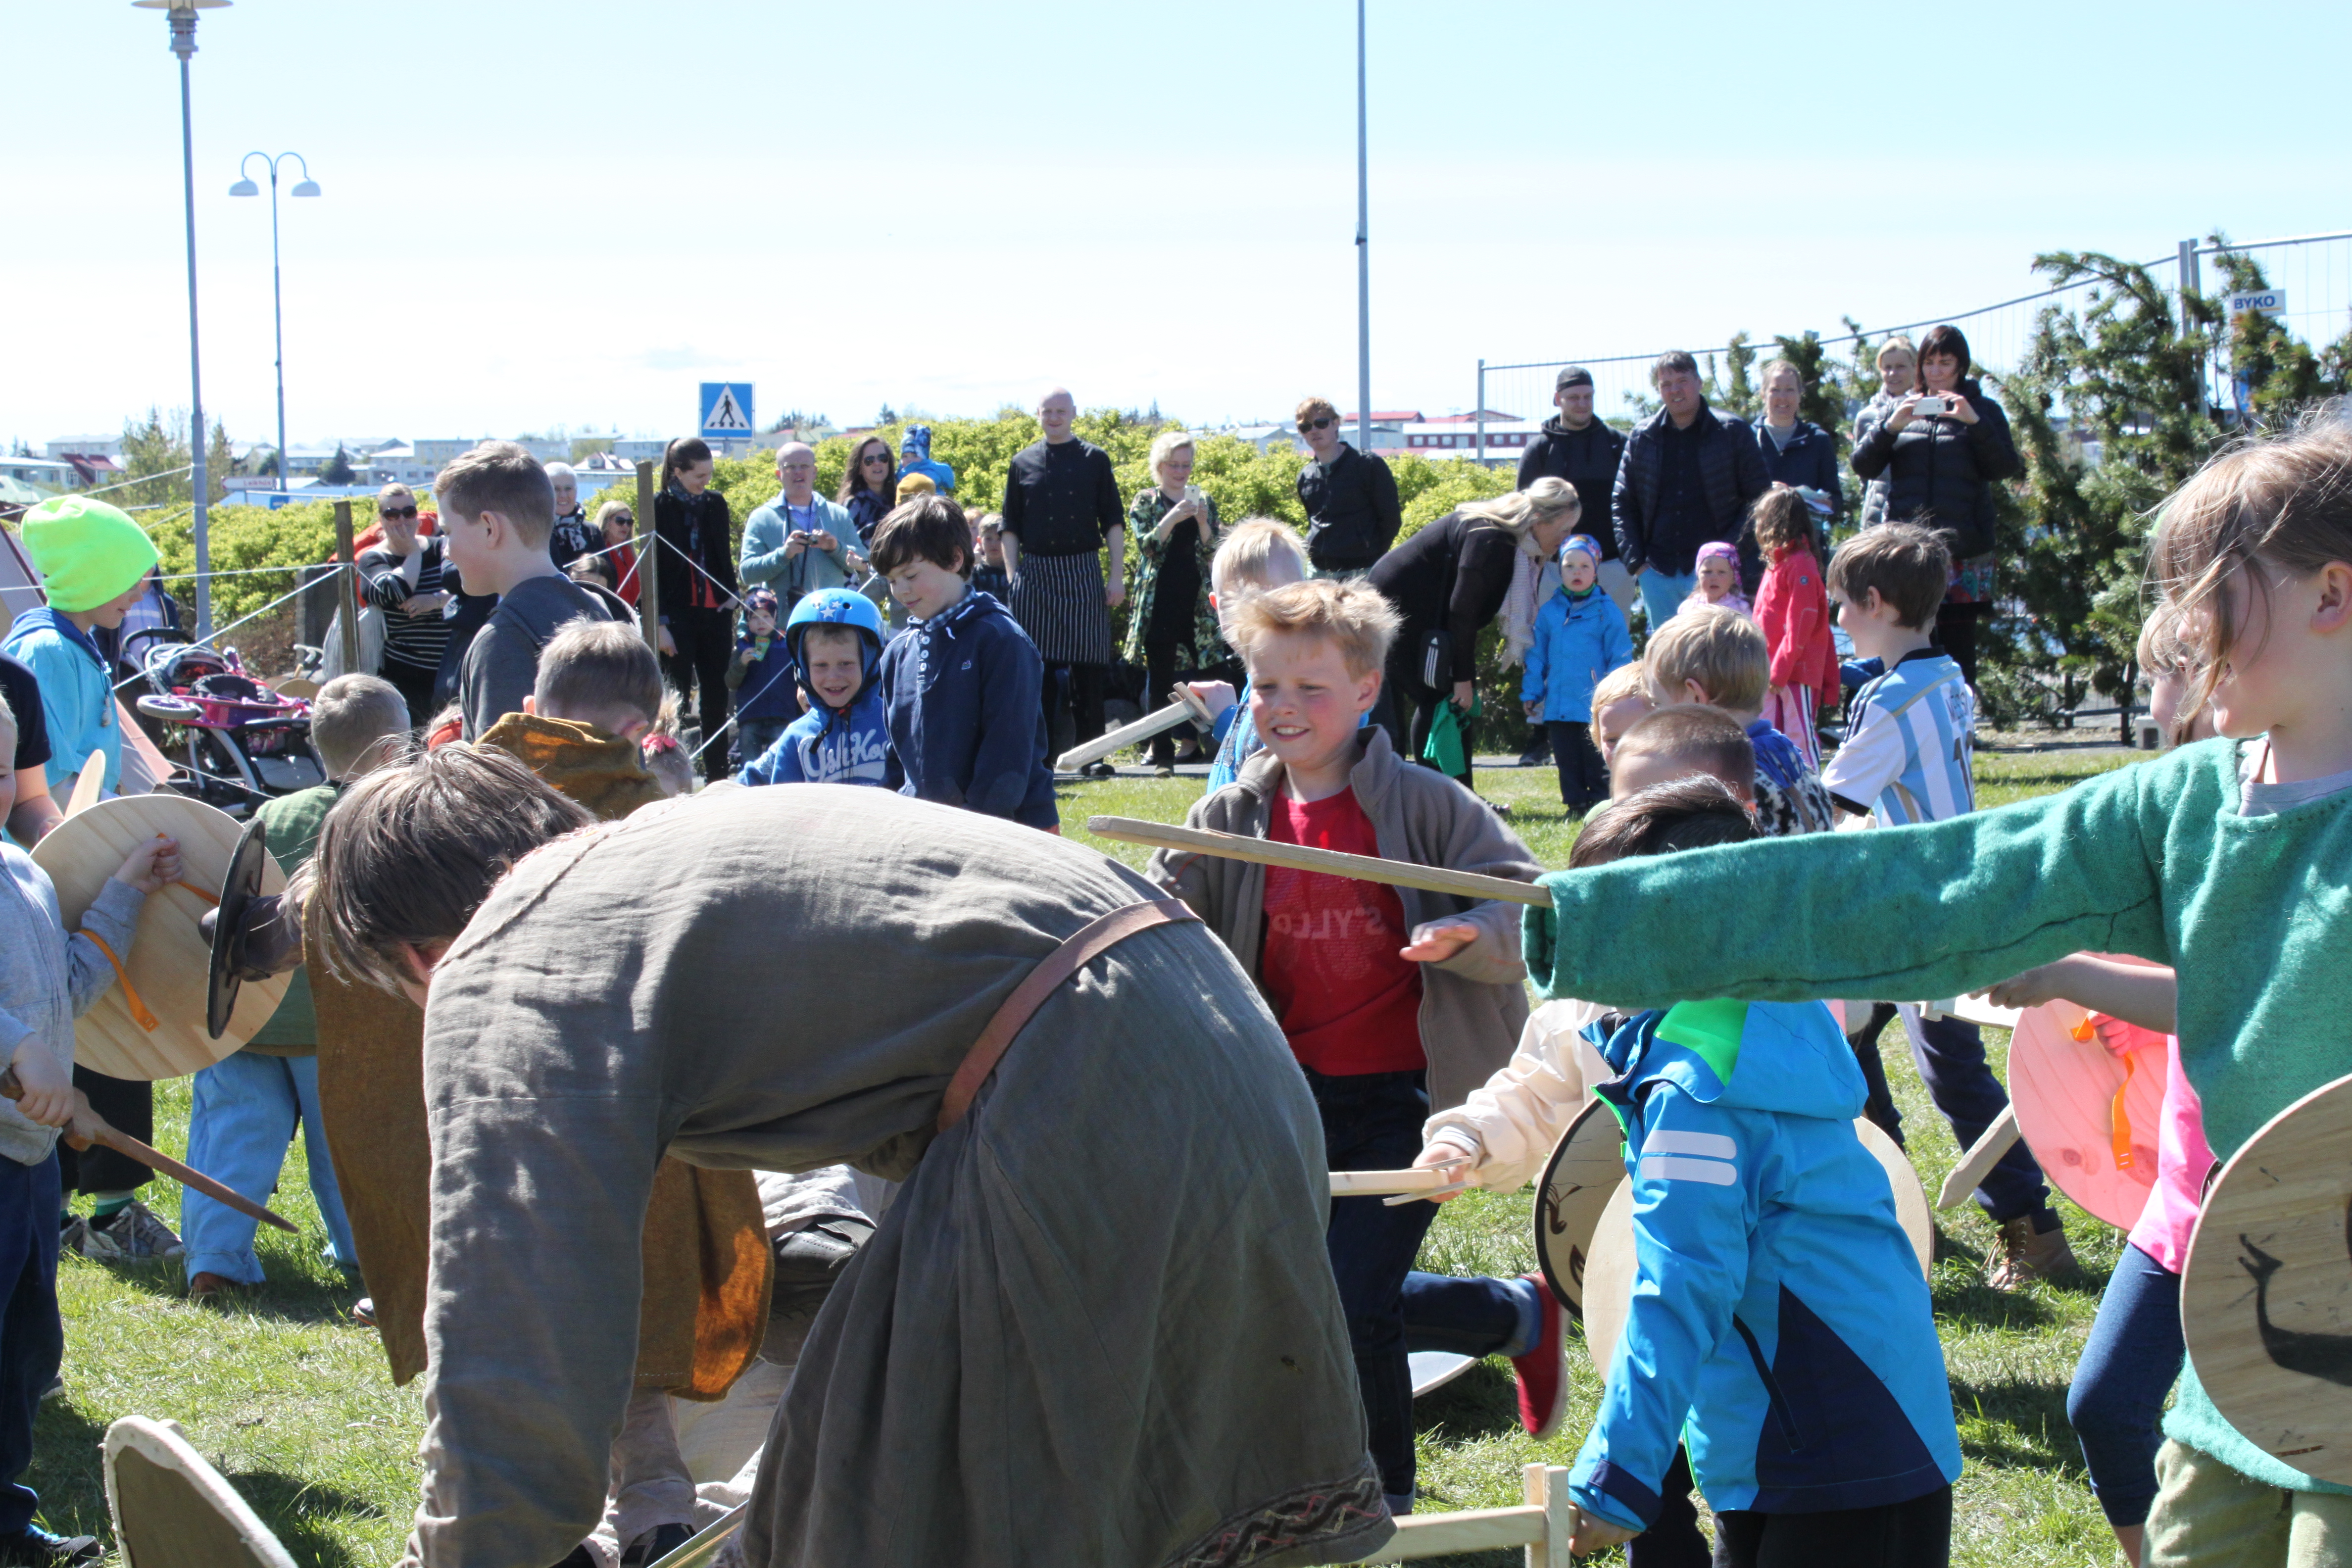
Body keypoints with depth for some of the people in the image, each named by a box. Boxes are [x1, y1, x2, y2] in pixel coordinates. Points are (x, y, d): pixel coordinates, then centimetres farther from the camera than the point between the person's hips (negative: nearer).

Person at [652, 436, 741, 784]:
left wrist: (730, 596, 0)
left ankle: (717, 773, 13)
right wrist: (660, 624, -12)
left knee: (716, 696, 8)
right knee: (677, 696, -4)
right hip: (677, 615, -4)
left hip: (715, 612, 4)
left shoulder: (715, 504, 7)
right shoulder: (660, 508, -5)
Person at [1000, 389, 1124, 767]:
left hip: (1083, 572, -1)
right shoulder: (1024, 463, 9)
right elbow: (1011, 527, 12)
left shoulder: (1094, 459, 6)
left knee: (1088, 667, -2)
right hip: (1035, 574, 1)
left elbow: (1113, 522, 5)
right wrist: (1013, 576, 3)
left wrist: (1118, 576, -2)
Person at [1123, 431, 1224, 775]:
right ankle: (1163, 755, 0)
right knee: (1159, 679, -3)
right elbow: (1146, 546, -8)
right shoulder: (1146, 502, 5)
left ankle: (1195, 740, 10)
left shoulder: (1204, 502, 12)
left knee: (1203, 676, -1)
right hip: (1159, 602, -2)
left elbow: (1214, 553, 5)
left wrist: (1202, 521, -13)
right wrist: (1173, 518, -21)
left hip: (1197, 603, 2)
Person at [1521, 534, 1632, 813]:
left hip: (1594, 707, -4)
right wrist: (1531, 693, 9)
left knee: (1597, 761, 0)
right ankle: (1576, 804, 19)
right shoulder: (1549, 611, 9)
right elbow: (1536, 656, 14)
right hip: (1557, 706, 4)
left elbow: (1620, 658, 0)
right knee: (1569, 763, 10)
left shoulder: (1607, 611, -1)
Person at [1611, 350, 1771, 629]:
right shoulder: (1642, 438, 9)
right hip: (1657, 573, 3)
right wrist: (1635, 561, 2)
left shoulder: (1732, 433, 1)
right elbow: (1621, 504, 12)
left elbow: (1758, 498, 1)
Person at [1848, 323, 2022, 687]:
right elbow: (1864, 466, 6)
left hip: (1962, 547, -2)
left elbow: (2006, 469, -3)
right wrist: (1890, 427, -11)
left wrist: (1975, 423, -15)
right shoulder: (1903, 409, 15)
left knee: (1957, 642, -3)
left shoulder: (1983, 410, 9)